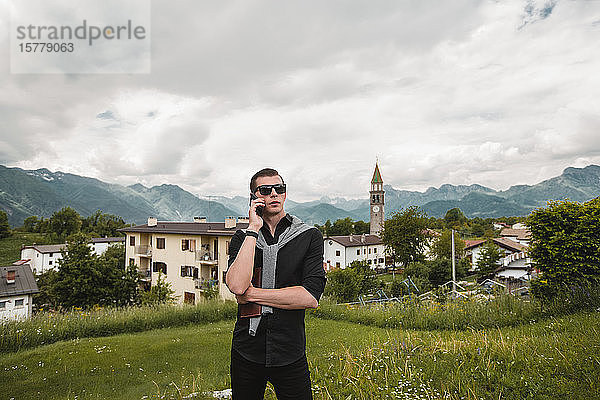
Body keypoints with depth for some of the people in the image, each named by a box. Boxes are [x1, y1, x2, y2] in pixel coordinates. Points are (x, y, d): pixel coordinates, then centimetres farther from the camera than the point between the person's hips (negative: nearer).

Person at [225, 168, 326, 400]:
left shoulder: (309, 236, -2)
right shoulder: (241, 238, 3)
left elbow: (311, 297, -13)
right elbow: (236, 286, -17)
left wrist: (252, 294, -11)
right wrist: (253, 230, -16)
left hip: (290, 353, -1)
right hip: (246, 352, 2)